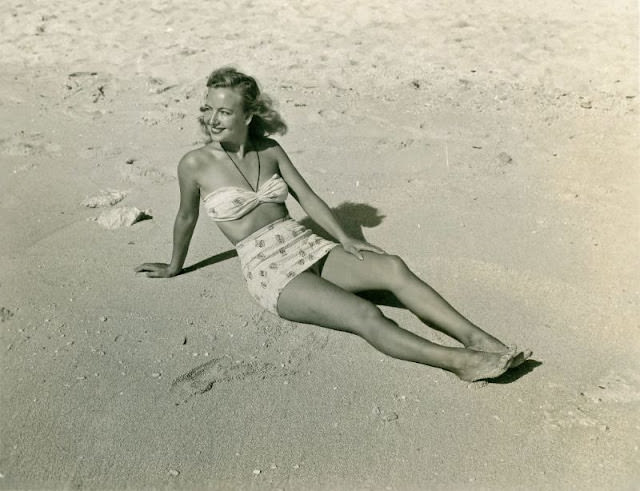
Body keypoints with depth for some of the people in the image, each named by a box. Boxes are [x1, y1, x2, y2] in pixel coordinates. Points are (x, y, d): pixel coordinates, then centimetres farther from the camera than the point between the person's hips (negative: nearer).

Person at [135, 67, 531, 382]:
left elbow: (308, 197, 10)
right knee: (365, 315, -26)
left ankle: (482, 340, -24)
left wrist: (345, 240, -1)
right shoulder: (196, 164, -2)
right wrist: (174, 268, 26)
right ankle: (461, 362, -30)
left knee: (393, 267, -20)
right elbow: (186, 219, 11)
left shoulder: (269, 150, 9)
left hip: (310, 248, 5)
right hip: (269, 271, -5)